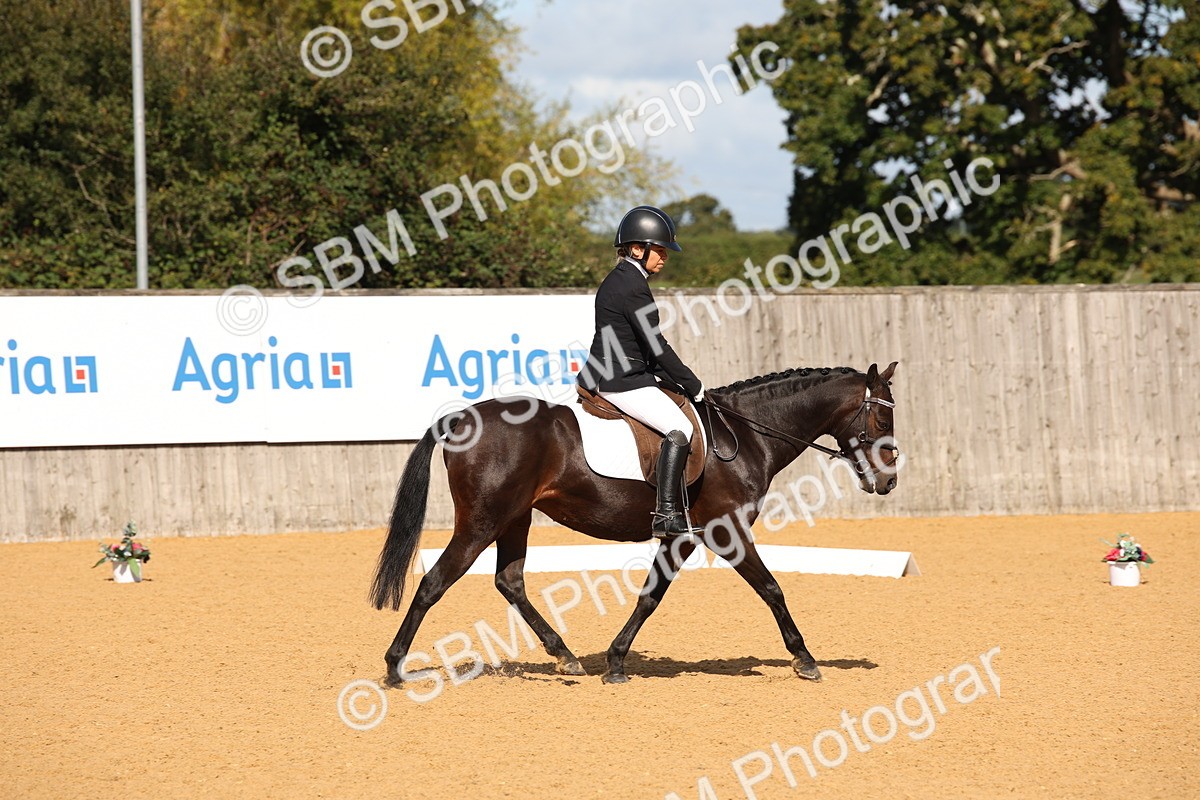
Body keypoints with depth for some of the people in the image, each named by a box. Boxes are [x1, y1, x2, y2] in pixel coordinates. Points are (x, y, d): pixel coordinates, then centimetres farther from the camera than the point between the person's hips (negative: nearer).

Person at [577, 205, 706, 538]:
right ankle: (666, 515, -26)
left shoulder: (618, 280, 18)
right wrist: (693, 386, -7)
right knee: (680, 429, -20)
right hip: (621, 381, -11)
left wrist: (678, 381, 14)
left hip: (606, 376, 11)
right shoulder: (633, 285, -14)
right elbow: (657, 347, -15)